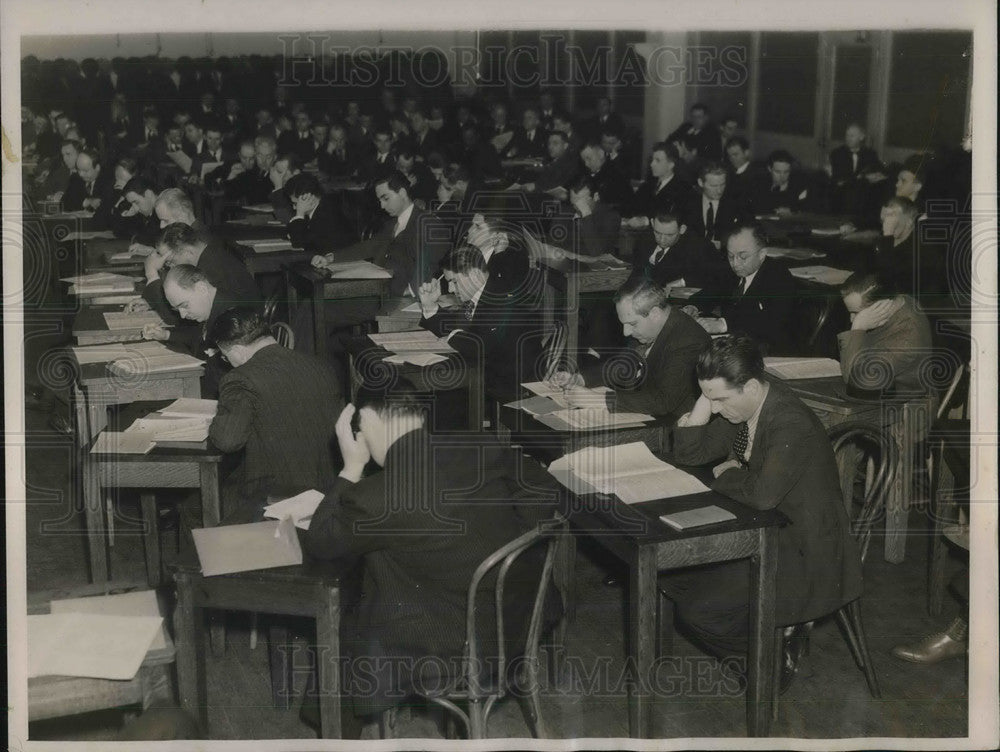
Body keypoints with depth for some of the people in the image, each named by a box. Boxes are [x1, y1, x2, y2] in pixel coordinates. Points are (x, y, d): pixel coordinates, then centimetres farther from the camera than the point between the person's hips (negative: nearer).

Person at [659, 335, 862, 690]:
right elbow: (686, 454, 5)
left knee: (696, 612, -17)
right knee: (669, 573, 3)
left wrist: (725, 474, -14)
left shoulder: (792, 424, -27)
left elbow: (762, 494, -36)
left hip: (803, 555, -9)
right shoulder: (738, 410, 0)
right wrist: (702, 406, -12)